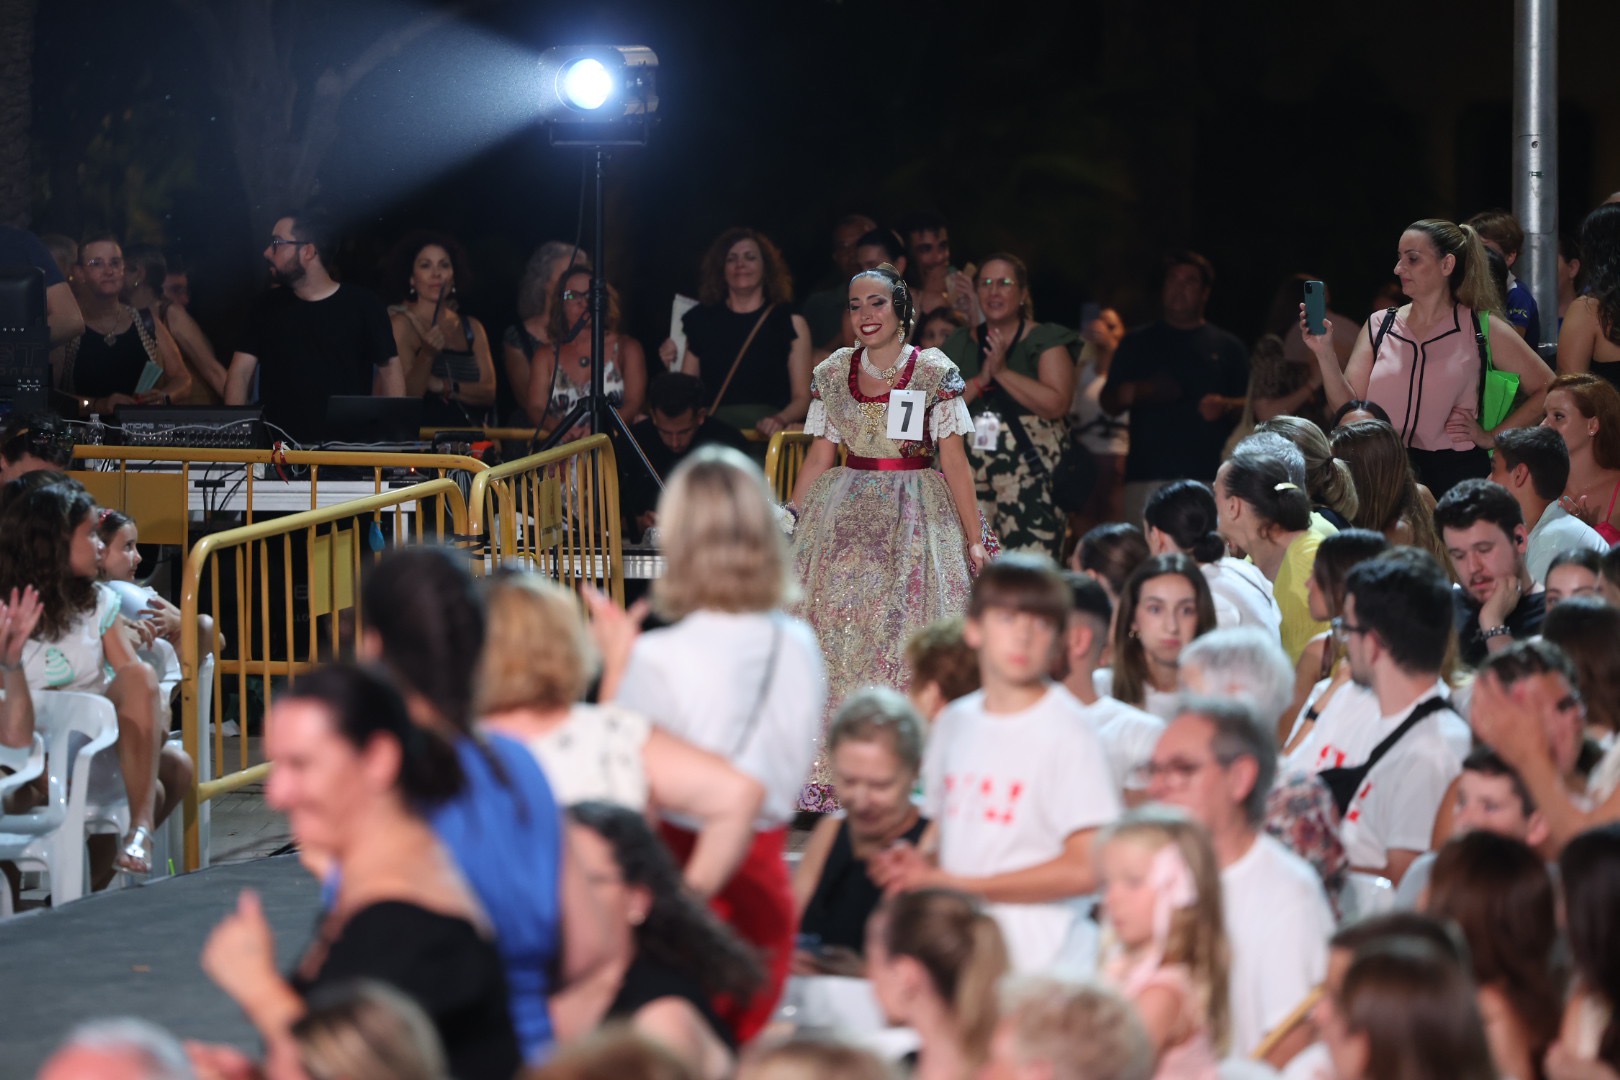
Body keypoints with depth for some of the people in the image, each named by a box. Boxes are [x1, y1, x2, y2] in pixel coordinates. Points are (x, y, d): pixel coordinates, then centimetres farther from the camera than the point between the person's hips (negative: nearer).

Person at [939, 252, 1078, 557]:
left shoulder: (1045, 341, 4)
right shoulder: (960, 344, 16)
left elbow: (1057, 404, -11)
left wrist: (1003, 372, -12)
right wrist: (981, 380, -7)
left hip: (1032, 479, -4)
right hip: (973, 481, 4)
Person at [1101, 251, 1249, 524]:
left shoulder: (1227, 347, 17)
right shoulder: (1137, 344, 19)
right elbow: (1108, 402, 17)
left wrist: (1225, 407, -8)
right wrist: (1127, 394, -5)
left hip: (1207, 476, 0)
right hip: (1147, 474, 0)